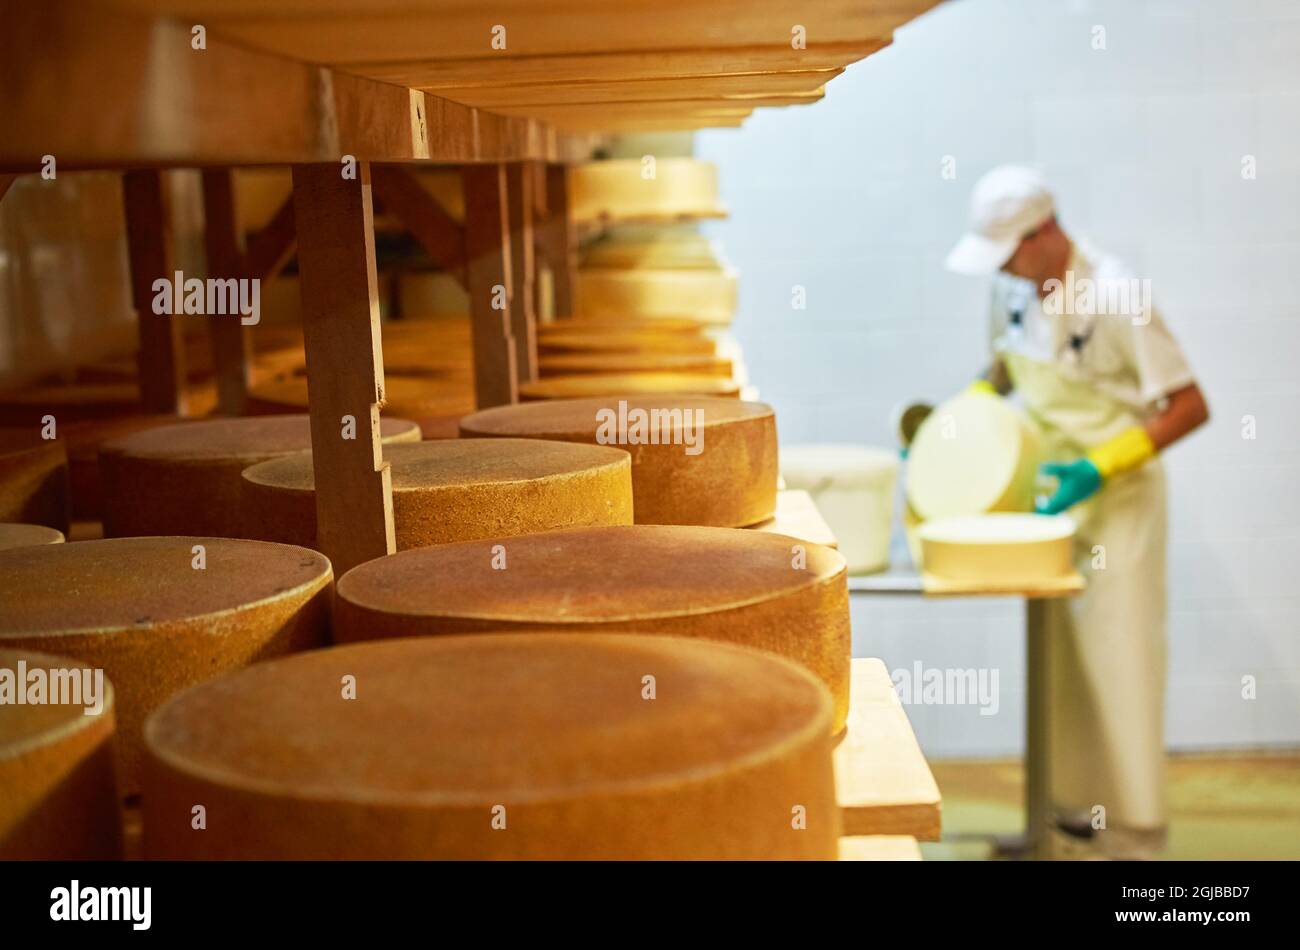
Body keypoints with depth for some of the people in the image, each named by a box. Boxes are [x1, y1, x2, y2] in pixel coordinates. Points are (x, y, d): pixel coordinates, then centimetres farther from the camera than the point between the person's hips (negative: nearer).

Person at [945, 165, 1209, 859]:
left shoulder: (1114, 295, -22)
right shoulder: (1012, 287, -2)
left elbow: (1190, 407, -19)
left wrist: (1101, 466, -25)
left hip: (1116, 498, -7)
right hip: (1051, 491, 7)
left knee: (1119, 662, -3)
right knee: (1058, 658, 12)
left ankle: (1133, 833, 7)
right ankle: (1074, 805, 25)